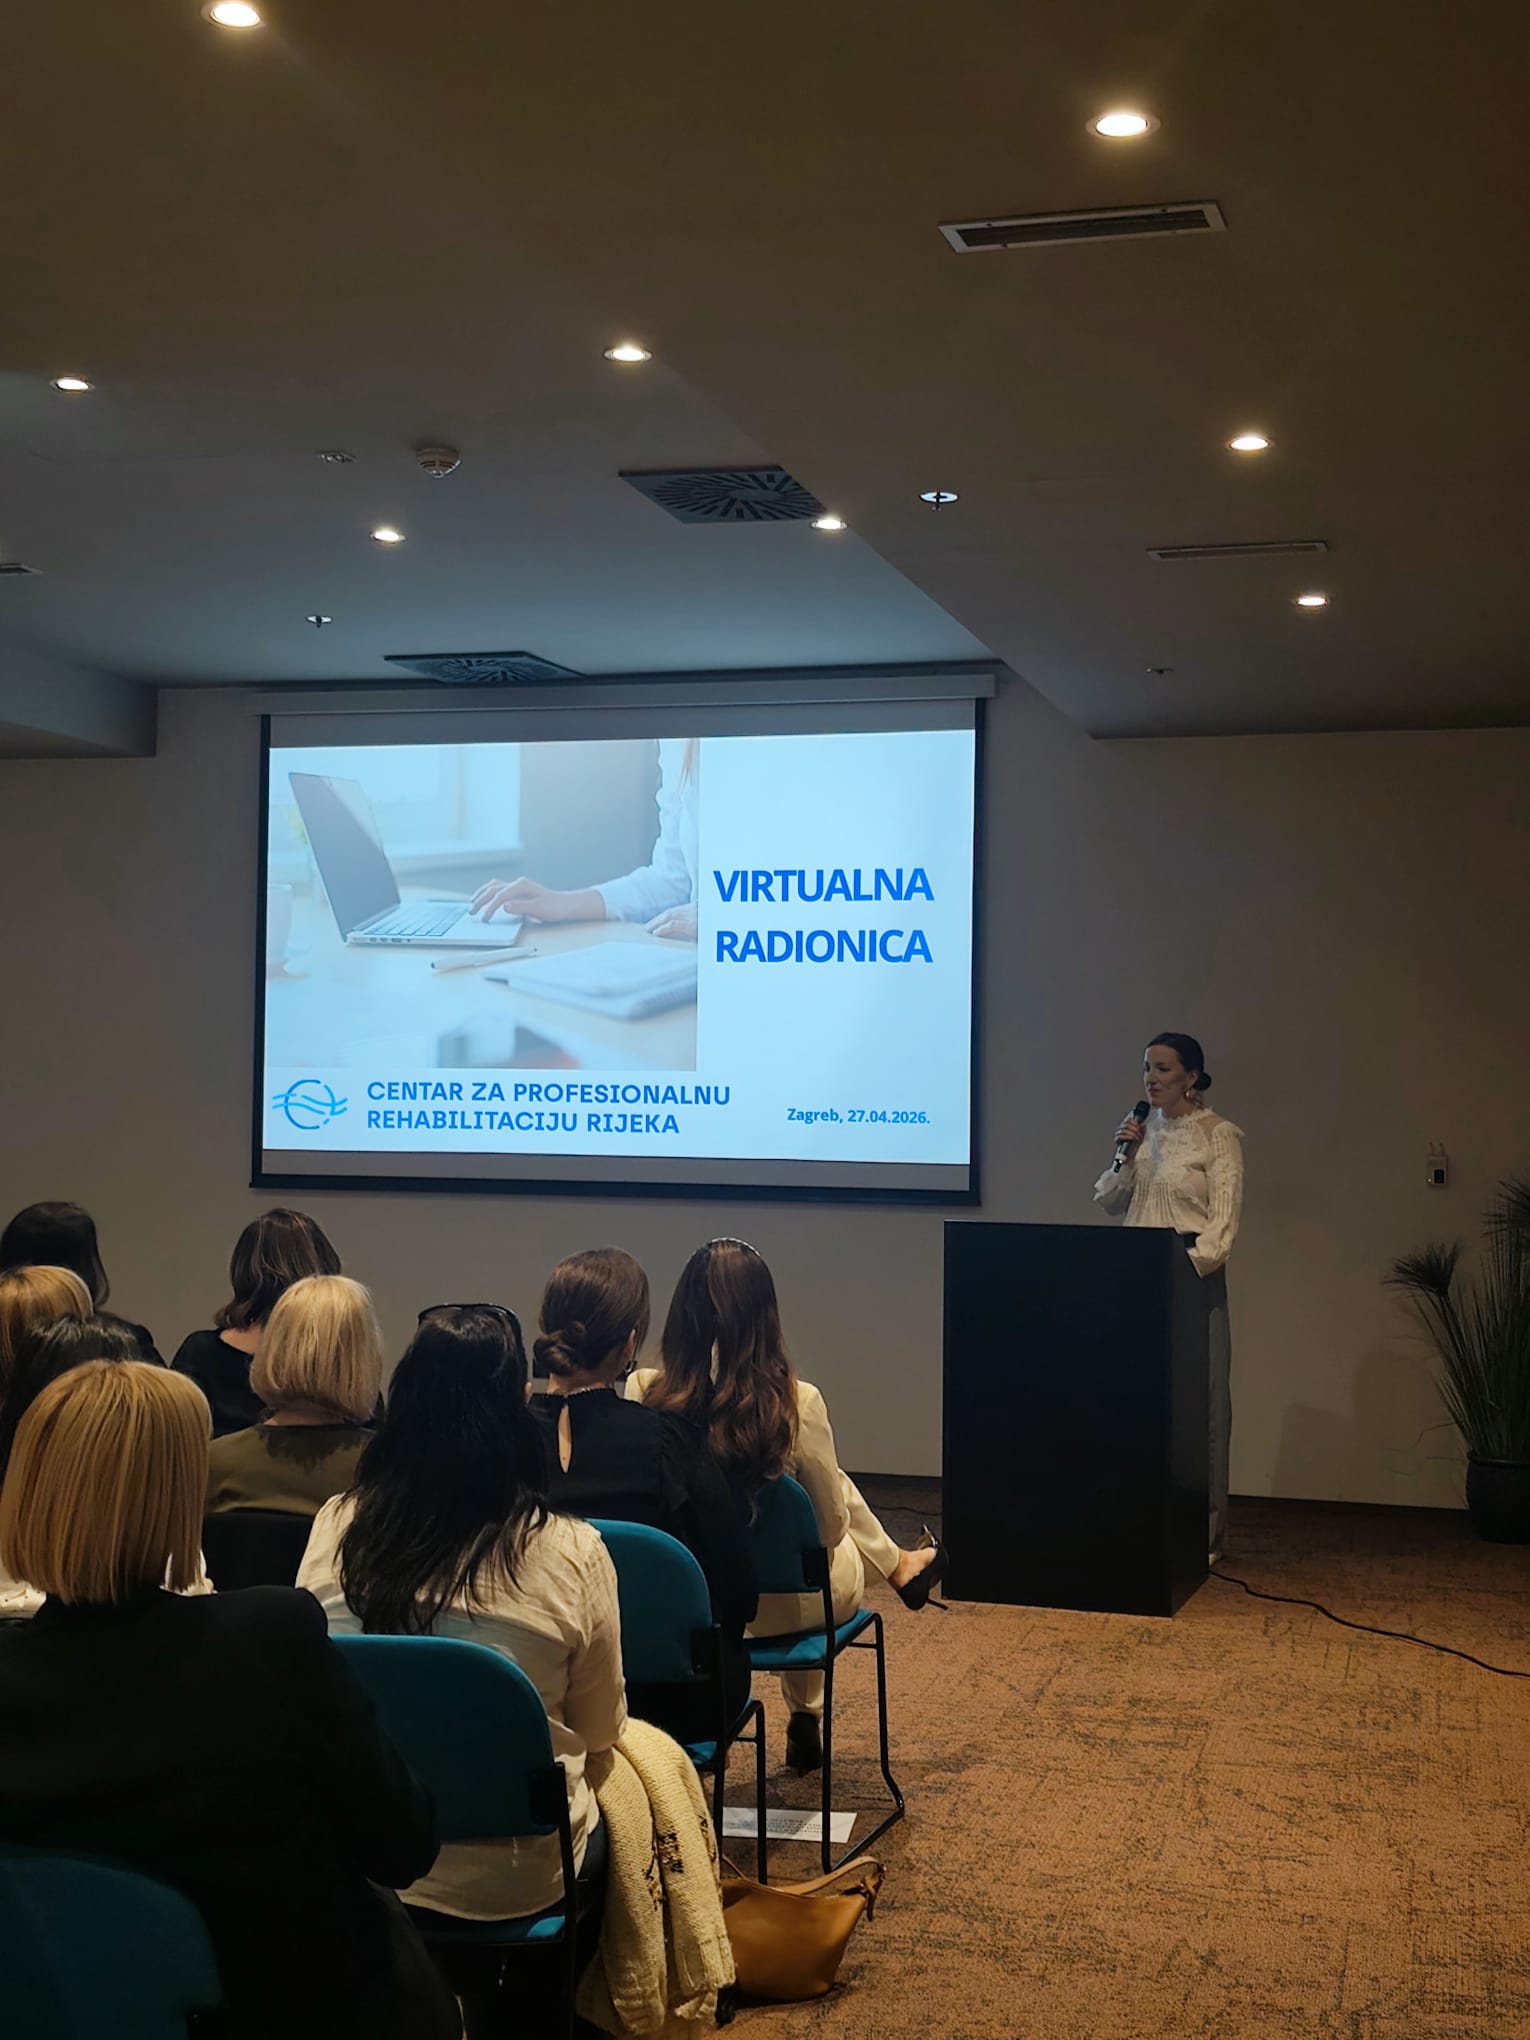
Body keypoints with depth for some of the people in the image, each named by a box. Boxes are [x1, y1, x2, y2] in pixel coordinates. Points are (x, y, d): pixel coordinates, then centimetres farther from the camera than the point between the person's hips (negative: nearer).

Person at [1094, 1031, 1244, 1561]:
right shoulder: (1142, 1127, 12)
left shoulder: (1217, 1134, -5)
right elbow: (1109, 1203, 13)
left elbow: (1224, 1221, -11)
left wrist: (1187, 1269, -23)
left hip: (1192, 1278, -5)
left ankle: (1203, 1532, 5)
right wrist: (1125, 1157, -3)